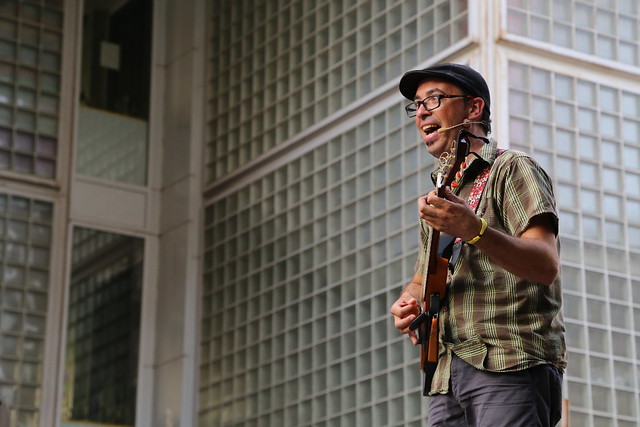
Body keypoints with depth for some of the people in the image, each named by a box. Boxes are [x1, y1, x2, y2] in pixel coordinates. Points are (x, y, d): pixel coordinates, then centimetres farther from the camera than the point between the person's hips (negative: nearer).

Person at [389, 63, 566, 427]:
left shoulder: (512, 169, 0)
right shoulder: (440, 196, 24)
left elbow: (547, 266, -15)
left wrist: (474, 230, -32)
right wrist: (409, 301, 7)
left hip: (511, 368, -7)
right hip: (448, 376, 7)